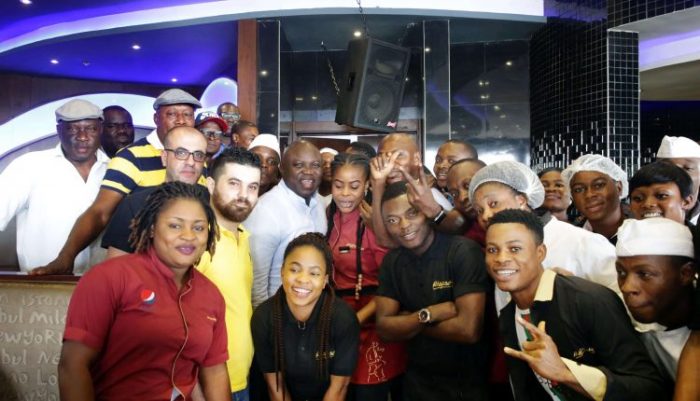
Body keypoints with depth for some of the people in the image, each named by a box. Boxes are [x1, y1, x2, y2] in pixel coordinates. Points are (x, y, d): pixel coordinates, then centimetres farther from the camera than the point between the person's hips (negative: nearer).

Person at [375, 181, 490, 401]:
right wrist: (428, 314, -23)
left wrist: (407, 321, -14)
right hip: (417, 382, 5)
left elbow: (469, 329, -28)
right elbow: (384, 328, -6)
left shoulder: (464, 251, -21)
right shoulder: (391, 261, -2)